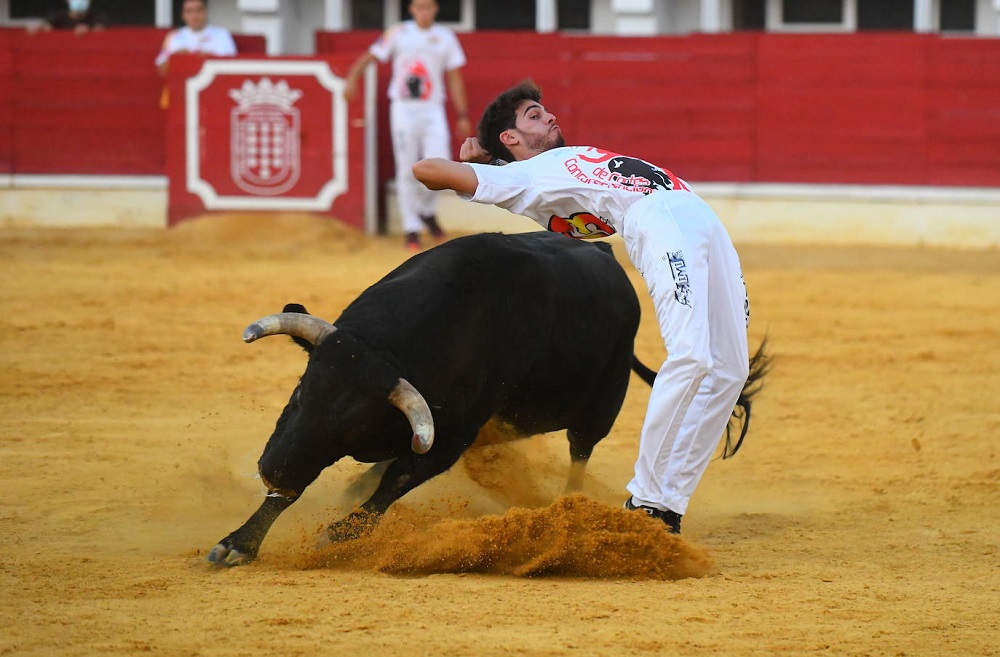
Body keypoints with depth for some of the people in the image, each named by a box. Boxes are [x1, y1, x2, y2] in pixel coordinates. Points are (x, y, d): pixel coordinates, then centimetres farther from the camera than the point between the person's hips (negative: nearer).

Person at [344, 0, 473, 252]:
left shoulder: (445, 38, 9)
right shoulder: (398, 34, 2)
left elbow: (454, 78, 11)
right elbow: (369, 56, -5)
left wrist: (462, 115, 7)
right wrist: (351, 78, -24)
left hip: (433, 110, 1)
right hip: (403, 108, -1)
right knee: (407, 171, -2)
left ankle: (428, 211, 15)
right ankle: (411, 229, 5)